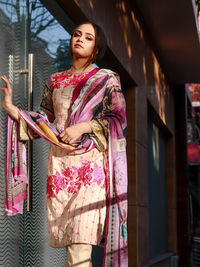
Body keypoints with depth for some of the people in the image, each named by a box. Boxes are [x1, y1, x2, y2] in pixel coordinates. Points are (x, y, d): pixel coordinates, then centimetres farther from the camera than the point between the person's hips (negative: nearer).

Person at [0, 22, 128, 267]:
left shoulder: (106, 79, 8)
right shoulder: (55, 81, 19)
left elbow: (119, 118, -1)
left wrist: (83, 127, -14)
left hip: (91, 161, -4)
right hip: (59, 162, 4)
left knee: (81, 236, -15)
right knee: (67, 236, 1)